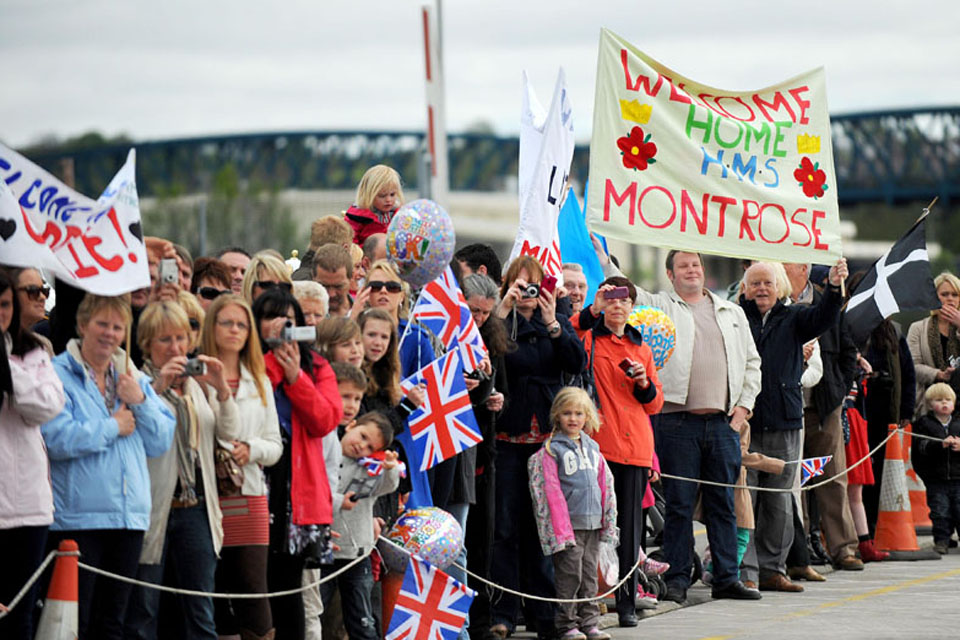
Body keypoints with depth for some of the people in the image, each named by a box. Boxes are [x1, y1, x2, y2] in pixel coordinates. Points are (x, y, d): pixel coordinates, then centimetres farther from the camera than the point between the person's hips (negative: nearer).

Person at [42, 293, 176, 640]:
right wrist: (113, 427, -8)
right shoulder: (58, 375, -5)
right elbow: (57, 439, -19)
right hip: (76, 517, -6)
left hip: (129, 516, 6)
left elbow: (162, 441, 10)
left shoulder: (134, 379, 15)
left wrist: (140, 402, -5)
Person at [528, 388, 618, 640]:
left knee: (590, 574, 9)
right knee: (569, 575, -5)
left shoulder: (592, 447, 14)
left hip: (594, 523, 6)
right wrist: (562, 529, -16)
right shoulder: (552, 449, -4)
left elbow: (606, 486, 16)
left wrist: (609, 522, 9)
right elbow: (552, 491, -10)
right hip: (568, 523, -6)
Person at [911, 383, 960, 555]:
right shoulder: (924, 424, 1)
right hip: (935, 480, -2)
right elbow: (921, 447, -12)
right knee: (940, 513, -1)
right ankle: (941, 541, 9)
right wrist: (940, 445, -25)